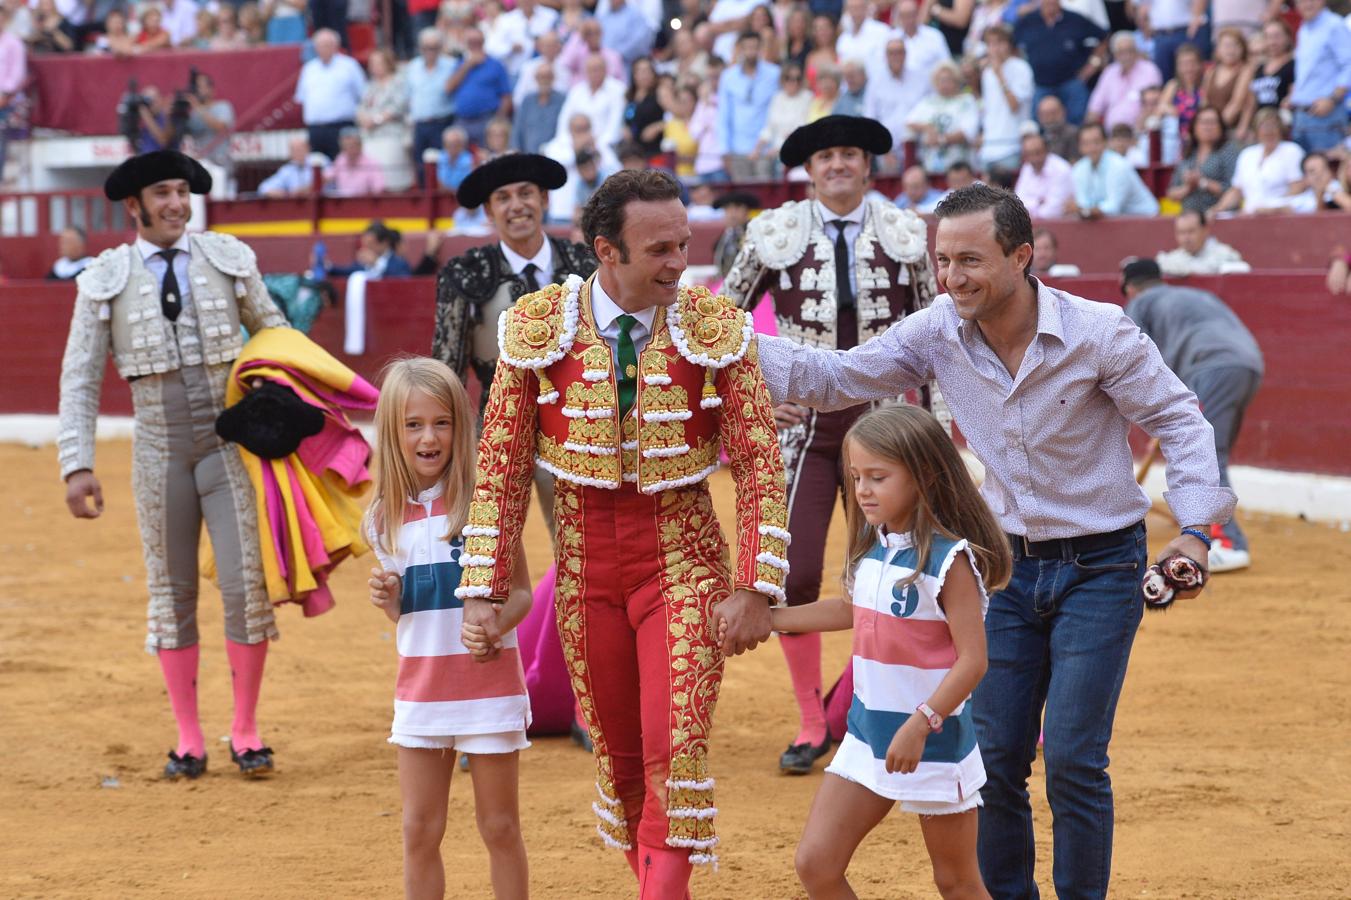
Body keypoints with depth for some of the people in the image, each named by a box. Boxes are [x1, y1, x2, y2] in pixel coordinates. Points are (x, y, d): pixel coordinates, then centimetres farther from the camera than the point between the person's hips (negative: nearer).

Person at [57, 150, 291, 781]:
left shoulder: (228, 259, 1)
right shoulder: (105, 280, -1)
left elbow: (276, 336, 13)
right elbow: (80, 379, 0)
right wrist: (77, 466, -8)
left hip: (229, 445, 0)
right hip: (160, 453, 0)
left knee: (247, 584, -5)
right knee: (171, 593, 6)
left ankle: (245, 732, 8)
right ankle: (189, 739, 16)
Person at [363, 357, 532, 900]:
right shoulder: (386, 518, 3)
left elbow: (521, 591, -4)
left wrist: (492, 629, -23)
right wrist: (388, 602, -8)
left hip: (489, 688, -4)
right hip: (420, 688, 4)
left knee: (499, 827, 5)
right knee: (419, 831, 8)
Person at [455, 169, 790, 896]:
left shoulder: (716, 331, -7)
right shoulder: (537, 329, -6)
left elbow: (760, 465, -6)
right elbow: (501, 469, -2)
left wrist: (754, 589, -13)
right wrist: (483, 589, -6)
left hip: (683, 562, -2)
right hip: (584, 563, 2)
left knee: (675, 748, -13)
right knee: (617, 753, 10)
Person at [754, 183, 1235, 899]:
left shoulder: (1098, 331, -17)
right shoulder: (938, 333, -7)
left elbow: (1180, 422, -8)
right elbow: (837, 379, 0)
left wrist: (1195, 528, -19)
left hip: (1099, 570, -4)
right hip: (1010, 567, 4)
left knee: (1073, 760, -9)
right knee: (994, 758, 4)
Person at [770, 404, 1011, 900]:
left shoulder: (949, 559, -18)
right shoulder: (873, 548, 4)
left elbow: (972, 660, -21)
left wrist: (919, 726, -27)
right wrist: (767, 618, 21)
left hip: (935, 741, -7)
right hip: (868, 732, 7)